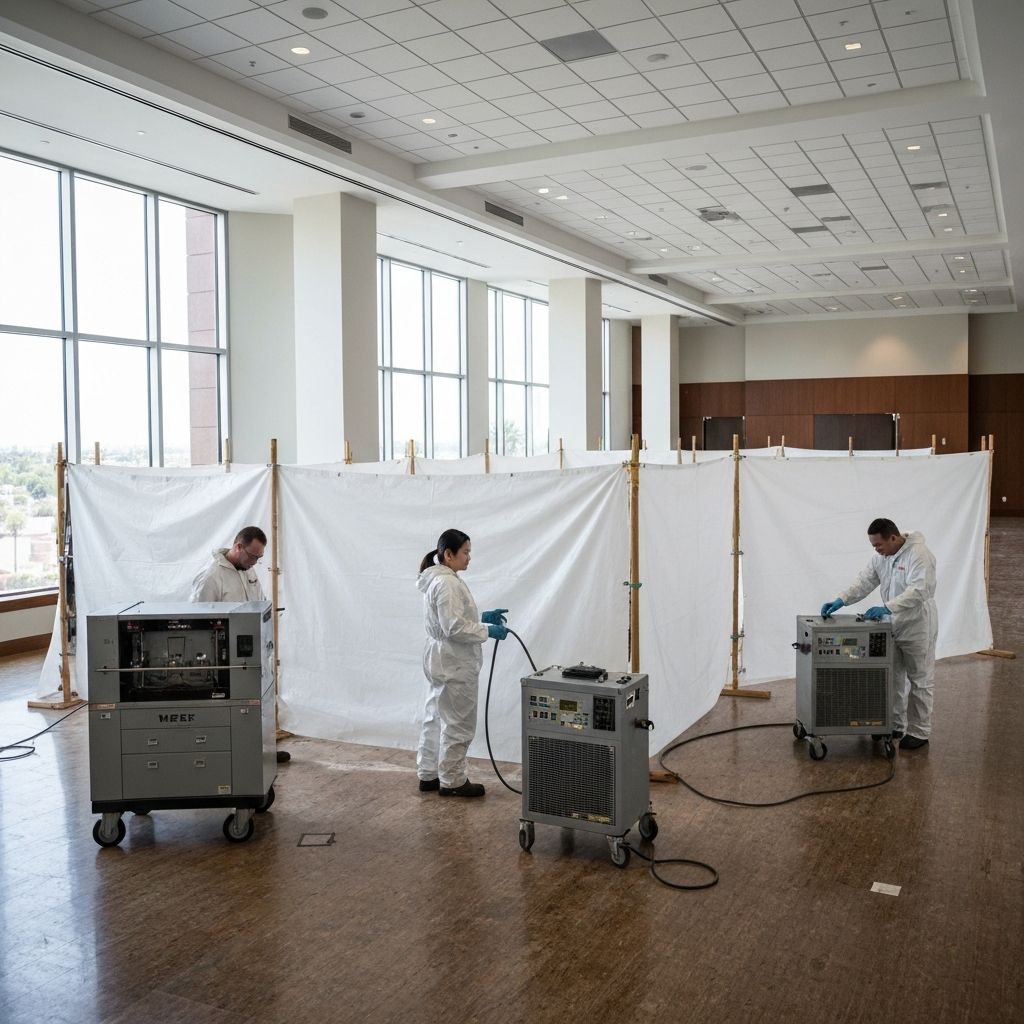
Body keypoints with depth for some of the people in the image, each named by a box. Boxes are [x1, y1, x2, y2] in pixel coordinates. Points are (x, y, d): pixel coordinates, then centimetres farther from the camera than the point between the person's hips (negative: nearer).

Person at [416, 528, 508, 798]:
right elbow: (455, 628, -26)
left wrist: (483, 617, 11)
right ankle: (452, 782, 11)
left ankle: (429, 775, 24)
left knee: (435, 719, 15)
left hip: (443, 660, 11)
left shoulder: (437, 579, 12)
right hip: (454, 664, -11)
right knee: (458, 725, 1)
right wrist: (488, 631, -18)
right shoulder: (446, 583, -22)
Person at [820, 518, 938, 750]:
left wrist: (887, 607, -39)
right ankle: (894, 727, 25)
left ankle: (919, 732, 14)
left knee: (919, 682, 4)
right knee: (892, 679, 13)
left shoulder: (919, 554, -21)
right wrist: (840, 600, -13)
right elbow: (864, 582, 2)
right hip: (892, 627, 8)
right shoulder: (881, 557, 4)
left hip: (917, 628, -8)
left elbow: (918, 590, -31)